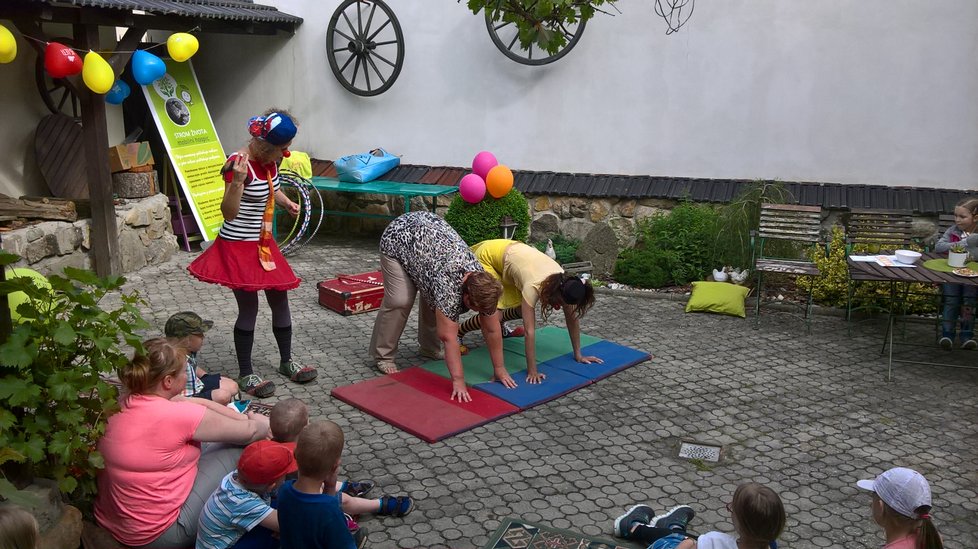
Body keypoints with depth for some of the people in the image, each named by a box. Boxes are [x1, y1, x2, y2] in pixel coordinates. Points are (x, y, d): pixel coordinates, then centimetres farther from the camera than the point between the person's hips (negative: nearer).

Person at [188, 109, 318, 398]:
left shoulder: (269, 161, 3)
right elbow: (229, 212, -25)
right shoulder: (238, 164, -21)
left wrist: (287, 203, 4)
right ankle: (246, 374, 13)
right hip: (238, 246, -8)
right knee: (249, 307, -2)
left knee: (280, 299, 13)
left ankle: (286, 361, 30)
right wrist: (237, 181, -40)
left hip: (264, 243, 8)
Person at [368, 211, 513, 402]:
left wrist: (499, 369, -7)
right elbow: (449, 337, -35)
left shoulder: (482, 283, -17)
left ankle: (430, 348, 21)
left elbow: (493, 330, -10)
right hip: (398, 238, -7)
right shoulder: (449, 285, -36)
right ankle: (382, 356, 1)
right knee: (400, 301, -14)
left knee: (434, 298, 4)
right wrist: (458, 380, -34)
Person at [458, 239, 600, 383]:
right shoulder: (534, 286, -39)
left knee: (522, 310, 3)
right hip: (488, 254, -6)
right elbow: (529, 330, -39)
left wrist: (578, 355, -8)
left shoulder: (564, 283, -22)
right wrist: (532, 371, -38)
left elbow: (573, 318, -11)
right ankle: (458, 334, 8)